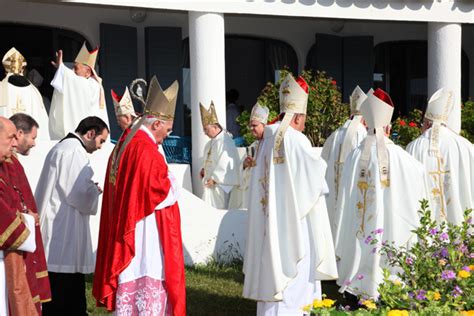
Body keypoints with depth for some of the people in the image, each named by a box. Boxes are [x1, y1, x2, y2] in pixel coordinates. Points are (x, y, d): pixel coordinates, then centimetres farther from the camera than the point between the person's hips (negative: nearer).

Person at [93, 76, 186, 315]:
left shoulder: (123, 145, 12)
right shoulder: (146, 151, -18)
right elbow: (164, 194, -18)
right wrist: (170, 180, 1)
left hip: (124, 235, 10)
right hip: (146, 233, -10)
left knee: (128, 290, 11)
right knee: (149, 287, -5)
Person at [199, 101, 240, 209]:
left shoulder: (225, 141, -16)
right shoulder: (212, 142, 14)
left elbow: (225, 164, -21)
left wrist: (215, 179, -19)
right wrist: (204, 169, 8)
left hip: (219, 184, -9)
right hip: (210, 183, 9)